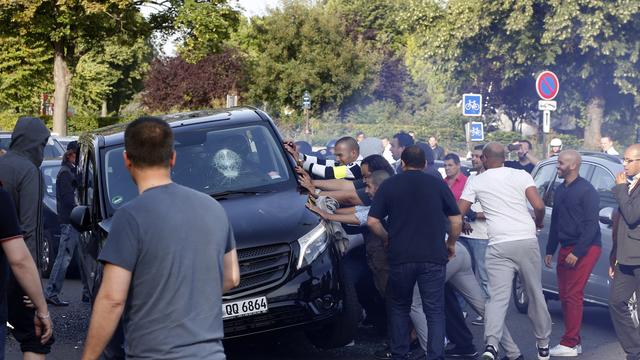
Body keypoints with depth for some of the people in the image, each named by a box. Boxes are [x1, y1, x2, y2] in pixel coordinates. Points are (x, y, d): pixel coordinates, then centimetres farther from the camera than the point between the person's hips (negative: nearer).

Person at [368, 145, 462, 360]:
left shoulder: (389, 185, 4)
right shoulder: (438, 185, 4)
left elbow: (372, 221, 0)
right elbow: (456, 220, 3)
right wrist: (451, 244, 18)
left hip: (400, 256, 1)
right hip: (433, 257, 0)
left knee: (399, 308, 17)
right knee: (434, 311, 5)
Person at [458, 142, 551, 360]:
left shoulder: (476, 181, 8)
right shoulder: (521, 175, 7)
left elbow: (458, 213, 8)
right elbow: (539, 206, -4)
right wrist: (539, 222, 18)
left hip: (499, 245, -1)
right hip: (527, 241, 1)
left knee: (497, 298, -5)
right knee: (535, 294, 15)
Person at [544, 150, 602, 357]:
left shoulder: (586, 190, -10)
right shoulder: (560, 191, 15)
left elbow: (591, 225, -15)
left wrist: (577, 252, -19)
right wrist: (550, 250, 19)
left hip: (585, 249, -8)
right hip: (566, 249, 8)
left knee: (573, 296, -10)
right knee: (564, 295, 6)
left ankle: (569, 344, -8)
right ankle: (575, 342, 13)